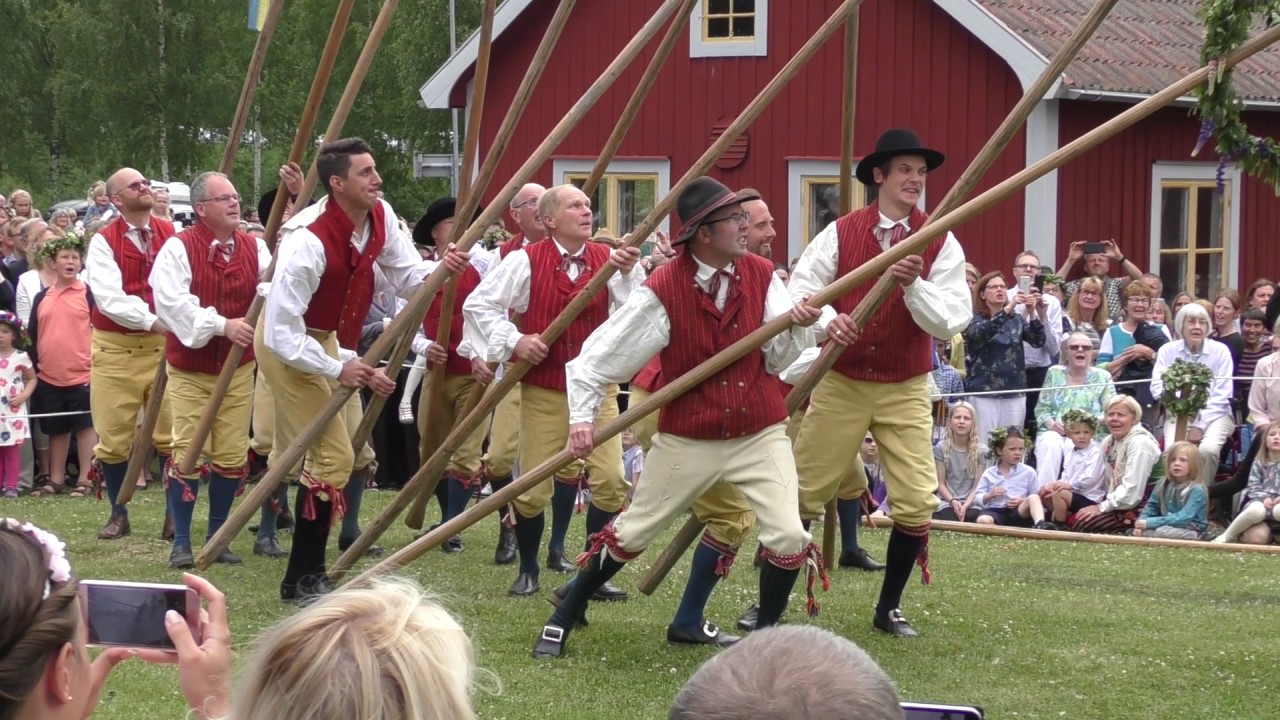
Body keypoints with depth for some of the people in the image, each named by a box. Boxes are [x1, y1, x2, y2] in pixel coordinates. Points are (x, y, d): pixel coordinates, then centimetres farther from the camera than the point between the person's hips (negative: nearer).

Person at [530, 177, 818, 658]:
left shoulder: (761, 276, -4)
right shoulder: (663, 292, -14)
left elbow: (778, 360, -6)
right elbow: (598, 356, -9)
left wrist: (797, 327, -25)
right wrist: (582, 417, -17)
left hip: (759, 433, 2)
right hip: (688, 439, -2)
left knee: (789, 538, -12)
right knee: (631, 533, 9)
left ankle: (766, 635, 10)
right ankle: (561, 621, 26)